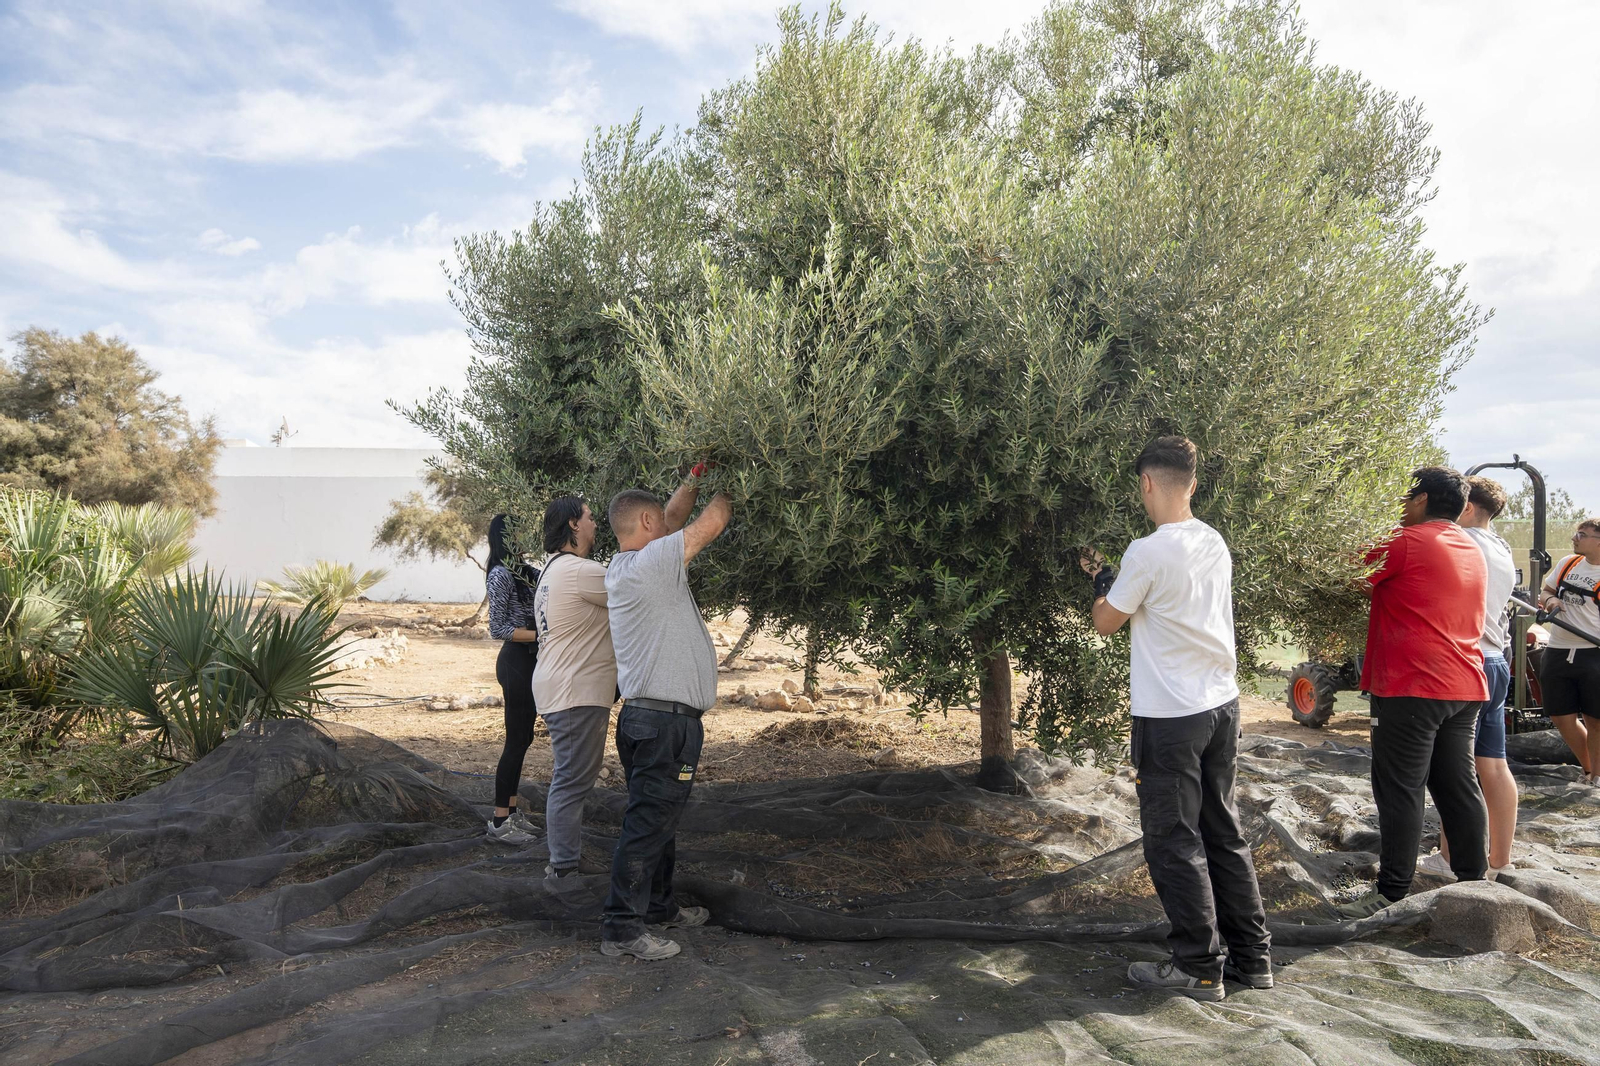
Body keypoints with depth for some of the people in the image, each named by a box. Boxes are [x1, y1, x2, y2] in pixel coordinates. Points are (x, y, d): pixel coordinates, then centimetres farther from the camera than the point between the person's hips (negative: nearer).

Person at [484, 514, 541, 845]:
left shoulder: (526, 571, 11)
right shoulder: (501, 574, -13)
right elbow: (498, 628, -16)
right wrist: (541, 635, -19)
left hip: (527, 661, 9)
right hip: (516, 660, -9)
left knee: (523, 738, 14)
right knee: (517, 740, -5)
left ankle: (511, 810, 23)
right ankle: (499, 822, 3)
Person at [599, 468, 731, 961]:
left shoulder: (622, 568, 12)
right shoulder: (651, 563, -16)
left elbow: (677, 519, 24)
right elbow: (711, 523, -10)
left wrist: (695, 477, 18)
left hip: (646, 717, 10)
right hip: (666, 720, -10)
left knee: (657, 819, 20)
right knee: (648, 823, -4)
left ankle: (658, 906, 33)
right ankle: (621, 927, 2)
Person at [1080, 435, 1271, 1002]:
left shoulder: (1147, 553, -18)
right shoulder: (1216, 544, 5)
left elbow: (1106, 622, -5)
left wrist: (1102, 579, 12)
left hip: (1169, 716, -8)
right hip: (1222, 705, 8)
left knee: (1174, 842, 4)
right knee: (1223, 833, 17)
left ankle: (1198, 967, 13)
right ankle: (1251, 958, 25)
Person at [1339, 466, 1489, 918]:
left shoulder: (1407, 542, -10)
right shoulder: (1473, 550, 17)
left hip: (1411, 686, -8)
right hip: (1464, 686, 8)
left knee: (1400, 792, -4)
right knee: (1459, 787, 14)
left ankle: (1391, 893, -1)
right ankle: (1474, 882, 20)